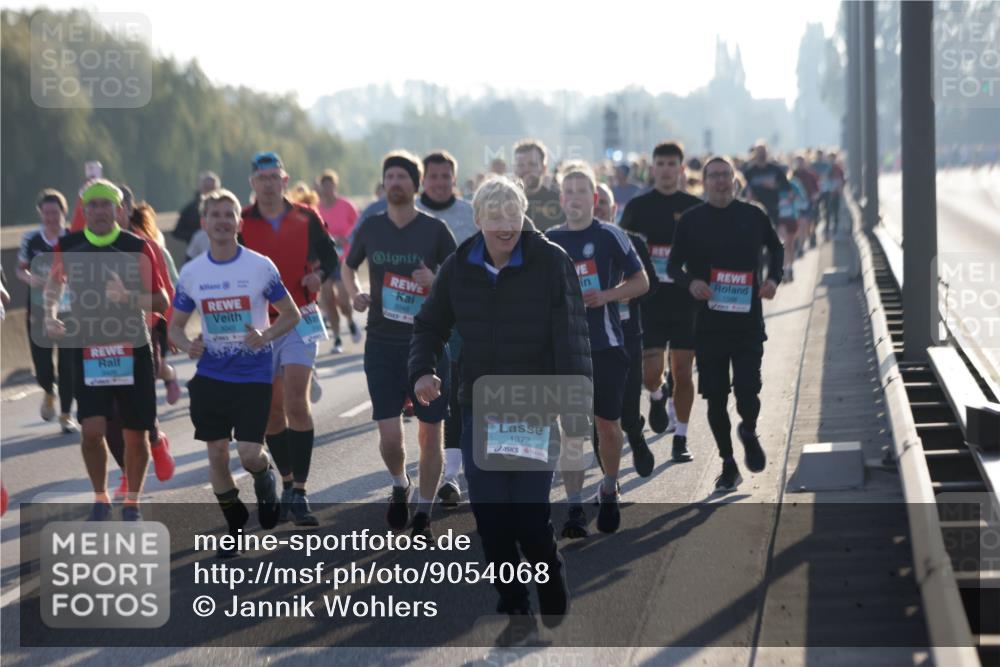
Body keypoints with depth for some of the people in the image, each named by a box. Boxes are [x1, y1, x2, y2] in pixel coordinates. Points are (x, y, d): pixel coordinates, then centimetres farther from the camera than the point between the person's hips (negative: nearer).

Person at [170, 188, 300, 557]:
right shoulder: (191, 273, 1)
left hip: (253, 375, -3)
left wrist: (265, 336, -19)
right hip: (210, 375, 3)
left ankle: (266, 479, 24)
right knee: (217, 454, 4)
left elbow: (291, 315, 0)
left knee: (249, 453, -12)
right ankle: (235, 524, 22)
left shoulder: (261, 266, -6)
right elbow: (175, 325, 10)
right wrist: (188, 345, -13)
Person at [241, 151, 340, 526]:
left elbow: (330, 256, 15)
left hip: (299, 321, -1)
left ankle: (299, 491, -13)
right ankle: (287, 483, 24)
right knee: (272, 411, 7)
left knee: (296, 403, -15)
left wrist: (320, 275, -7)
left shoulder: (306, 219, 3)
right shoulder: (240, 224, 1)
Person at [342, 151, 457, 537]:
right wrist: (354, 294, 2)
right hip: (382, 345, 1)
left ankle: (423, 513, 17)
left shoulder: (435, 230, -3)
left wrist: (435, 282, -18)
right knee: (389, 436, -6)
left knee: (430, 434, 3)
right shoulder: (371, 227, 5)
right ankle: (399, 485, 25)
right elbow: (349, 266, 22)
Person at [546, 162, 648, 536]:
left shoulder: (610, 236, 0)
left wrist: (606, 295, -12)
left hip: (606, 344, -1)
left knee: (607, 424, 7)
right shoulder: (548, 242, 8)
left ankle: (609, 491, 30)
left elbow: (641, 283, 3)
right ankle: (574, 508, -4)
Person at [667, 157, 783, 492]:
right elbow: (673, 265, 6)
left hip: (748, 322, 0)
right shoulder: (691, 220, 1)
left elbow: (775, 247, 19)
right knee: (716, 398, 4)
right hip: (708, 323, 1)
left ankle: (749, 433, 26)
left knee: (747, 393, -9)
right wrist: (690, 282, -15)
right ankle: (728, 465, 20)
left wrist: (773, 278, 2)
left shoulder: (753, 216, 3)